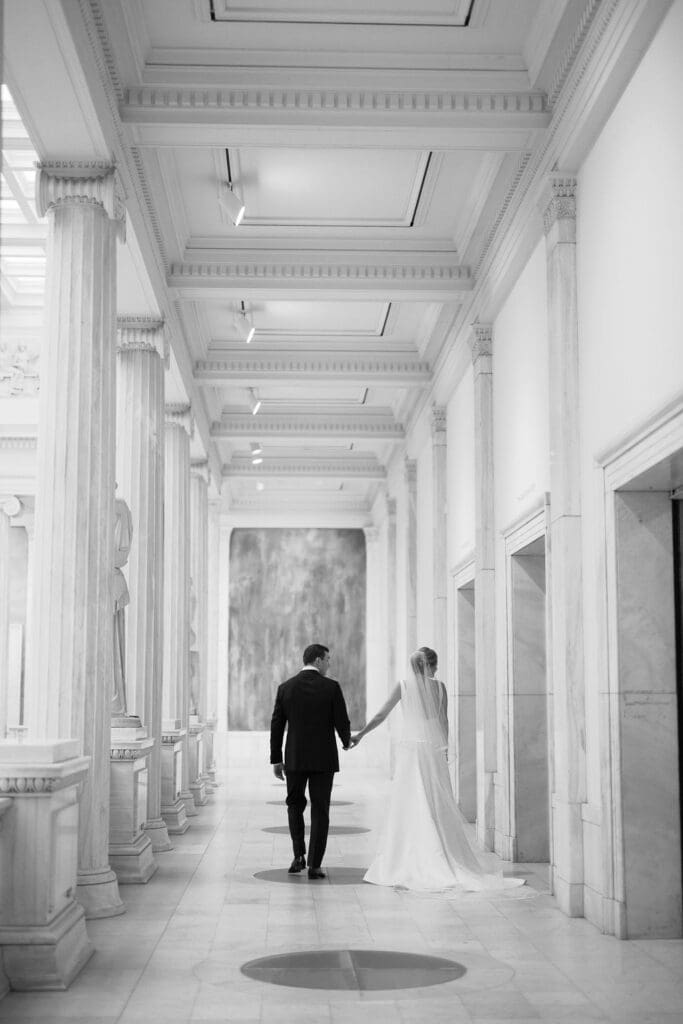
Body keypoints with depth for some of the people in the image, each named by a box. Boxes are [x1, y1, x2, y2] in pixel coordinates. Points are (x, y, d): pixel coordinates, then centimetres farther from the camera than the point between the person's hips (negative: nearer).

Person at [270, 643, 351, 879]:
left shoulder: (285, 688, 1)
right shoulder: (331, 687, -7)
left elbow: (276, 726, 2)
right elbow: (342, 723, -6)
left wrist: (276, 759, 9)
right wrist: (347, 741, 16)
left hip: (295, 759, 2)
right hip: (323, 759, -2)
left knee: (295, 805, 20)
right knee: (320, 811, 5)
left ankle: (299, 856, 12)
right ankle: (314, 865, 3)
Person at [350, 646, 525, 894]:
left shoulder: (403, 685, -1)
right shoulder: (439, 686, 2)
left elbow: (380, 715, -1)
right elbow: (444, 721, 5)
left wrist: (359, 735, 9)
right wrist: (444, 750, 16)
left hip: (410, 748, -1)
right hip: (434, 748, 1)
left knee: (408, 806, 2)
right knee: (438, 806, 8)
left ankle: (405, 863, 2)